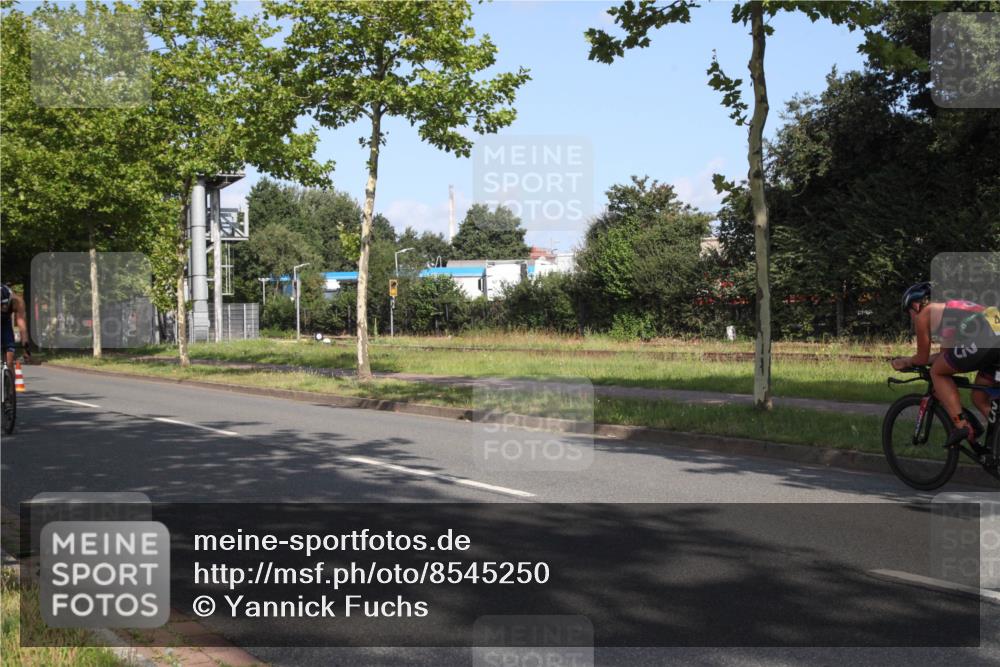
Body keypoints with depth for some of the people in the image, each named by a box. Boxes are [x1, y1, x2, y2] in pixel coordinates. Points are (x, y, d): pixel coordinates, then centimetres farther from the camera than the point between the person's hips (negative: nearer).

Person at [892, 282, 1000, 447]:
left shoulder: (923, 314, 15)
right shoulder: (948, 308, 37)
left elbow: (923, 358, 19)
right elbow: (946, 354, 42)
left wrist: (905, 362, 39)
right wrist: (911, 360, 49)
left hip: (979, 341, -8)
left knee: (937, 372, 16)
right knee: (980, 399, 23)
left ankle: (961, 426, 4)